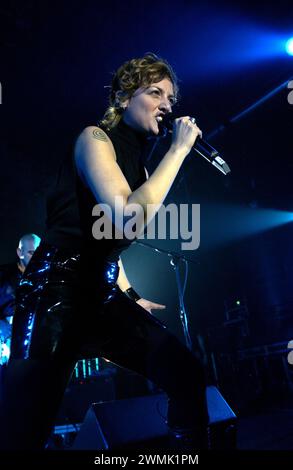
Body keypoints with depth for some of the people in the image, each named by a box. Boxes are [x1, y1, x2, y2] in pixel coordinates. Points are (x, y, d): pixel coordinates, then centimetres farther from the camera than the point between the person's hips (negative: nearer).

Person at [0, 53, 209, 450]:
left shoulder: (137, 163, 18)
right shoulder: (94, 138, -6)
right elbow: (128, 218, -23)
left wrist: (130, 296, 23)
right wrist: (179, 149, -15)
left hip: (103, 295, 9)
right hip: (57, 288, -8)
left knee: (188, 374, -1)